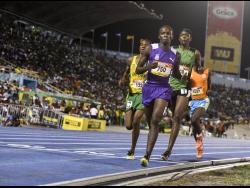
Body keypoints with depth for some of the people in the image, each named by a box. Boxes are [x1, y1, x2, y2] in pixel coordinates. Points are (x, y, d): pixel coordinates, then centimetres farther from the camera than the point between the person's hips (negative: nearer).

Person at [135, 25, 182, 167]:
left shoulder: (175, 55, 5)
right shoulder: (150, 49, 0)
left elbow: (176, 73, 21)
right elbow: (138, 70, 0)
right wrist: (149, 66, -19)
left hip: (164, 89, -1)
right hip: (149, 87, 1)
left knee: (155, 121, -18)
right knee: (150, 122, 11)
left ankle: (147, 155, -22)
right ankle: (149, 153, 33)